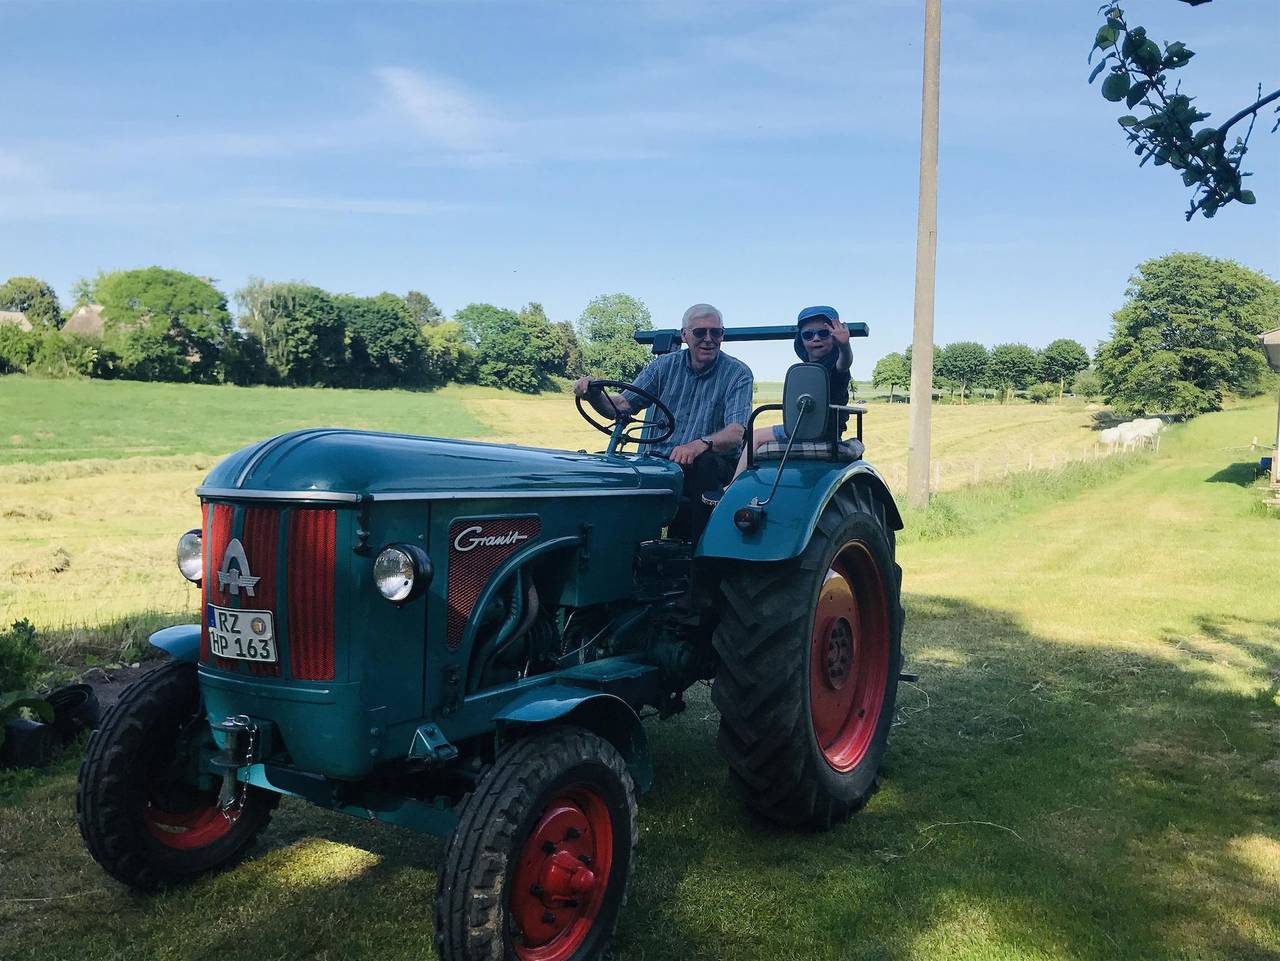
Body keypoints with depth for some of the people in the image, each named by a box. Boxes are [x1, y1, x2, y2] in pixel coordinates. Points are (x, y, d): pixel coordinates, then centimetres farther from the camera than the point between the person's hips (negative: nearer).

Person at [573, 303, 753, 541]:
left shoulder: (738, 373, -1)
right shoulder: (664, 365, 10)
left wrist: (701, 444, -36)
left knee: (704, 463, -37)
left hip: (712, 463, -2)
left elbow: (736, 433, -15)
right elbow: (620, 407, 5)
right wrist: (594, 395, -17)